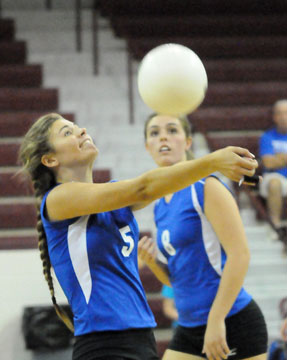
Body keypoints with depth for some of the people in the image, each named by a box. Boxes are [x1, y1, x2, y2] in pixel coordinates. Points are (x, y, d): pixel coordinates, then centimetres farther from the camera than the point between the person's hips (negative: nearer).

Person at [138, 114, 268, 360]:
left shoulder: (205, 187, -9)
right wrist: (153, 261, -1)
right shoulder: (160, 207, 14)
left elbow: (240, 254, -17)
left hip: (232, 322, -8)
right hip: (189, 328, 8)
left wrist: (216, 320, -22)